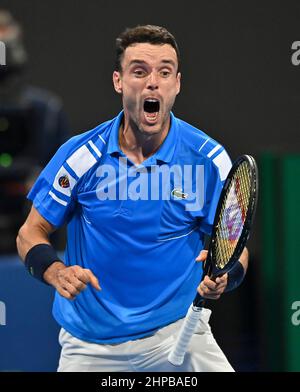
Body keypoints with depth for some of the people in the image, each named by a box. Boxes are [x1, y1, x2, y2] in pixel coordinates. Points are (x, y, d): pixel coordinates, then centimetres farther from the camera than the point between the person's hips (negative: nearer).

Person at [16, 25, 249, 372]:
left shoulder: (209, 158, -6)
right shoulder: (81, 154, -6)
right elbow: (31, 233, 1)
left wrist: (222, 277, -23)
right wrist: (56, 272, -20)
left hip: (177, 329, 0)